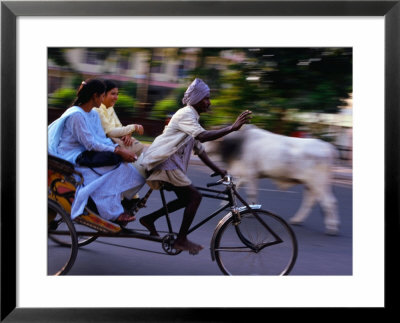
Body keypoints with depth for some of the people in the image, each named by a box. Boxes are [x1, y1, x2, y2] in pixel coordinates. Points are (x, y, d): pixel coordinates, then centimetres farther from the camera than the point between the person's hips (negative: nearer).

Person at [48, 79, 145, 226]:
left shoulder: (93, 114, 13)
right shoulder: (76, 115, -17)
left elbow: (102, 139, 8)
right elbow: (90, 144, -20)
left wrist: (119, 148, -11)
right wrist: (117, 151, -21)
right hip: (71, 160, -9)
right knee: (114, 166, -25)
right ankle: (112, 213, -17)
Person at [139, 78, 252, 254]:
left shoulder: (191, 116, 19)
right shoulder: (185, 114, -13)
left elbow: (199, 149, 20)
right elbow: (202, 136, -31)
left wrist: (218, 170, 14)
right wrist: (232, 127, -35)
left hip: (170, 163, 10)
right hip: (164, 163, -10)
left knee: (186, 199, 12)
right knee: (195, 196, -11)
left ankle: (149, 219, 17)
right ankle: (181, 240, -5)